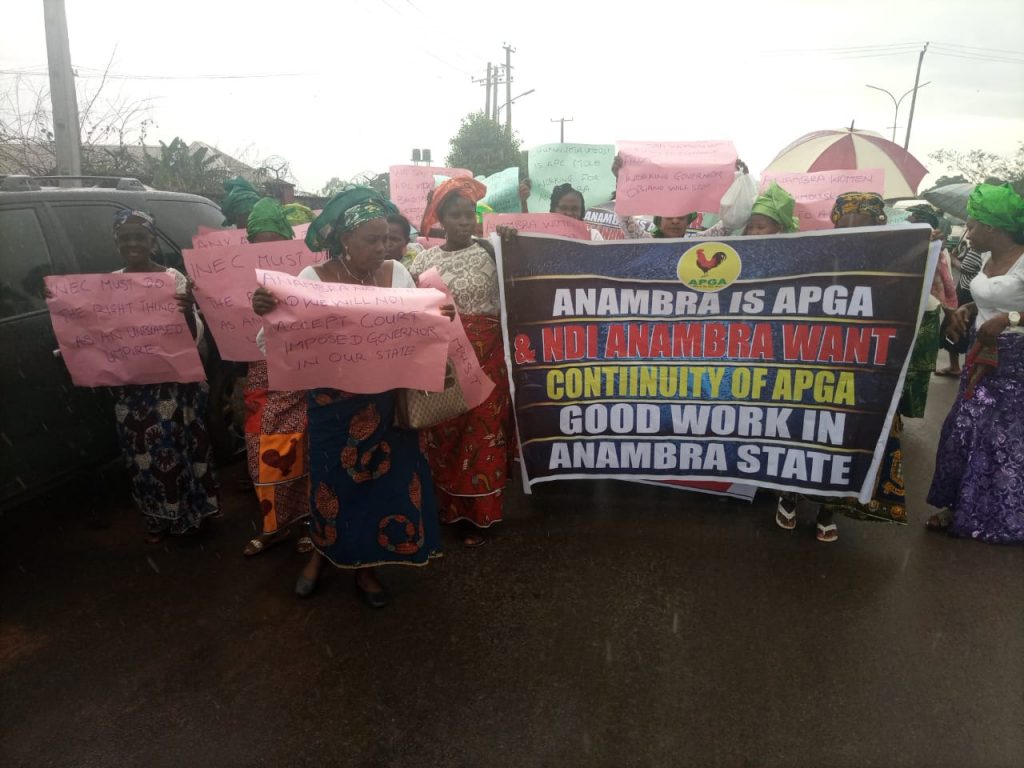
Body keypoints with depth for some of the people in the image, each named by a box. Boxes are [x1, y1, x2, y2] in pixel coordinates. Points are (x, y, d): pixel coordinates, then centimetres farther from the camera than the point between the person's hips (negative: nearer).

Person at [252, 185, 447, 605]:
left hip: (385, 400, 2)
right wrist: (267, 313, -31)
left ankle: (366, 565, 30)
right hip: (332, 402, -2)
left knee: (383, 476, 9)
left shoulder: (396, 273, -1)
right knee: (332, 477, 10)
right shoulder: (313, 278, -7)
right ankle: (322, 552, 39)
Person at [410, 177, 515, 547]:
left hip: (485, 354, -1)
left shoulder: (490, 252, 1)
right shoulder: (425, 259, 6)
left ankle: (475, 511, 16)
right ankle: (446, 504, 25)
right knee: (443, 431, 7)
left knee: (481, 431, 3)